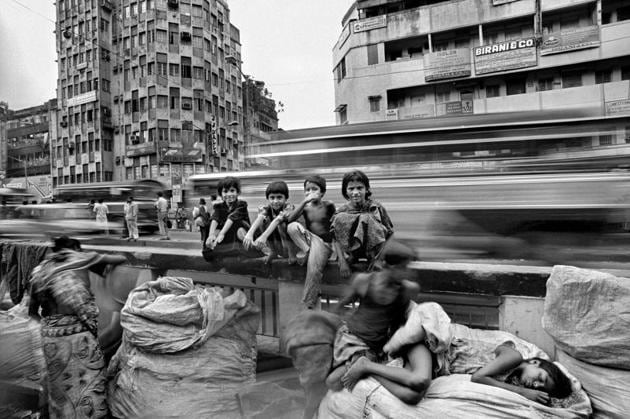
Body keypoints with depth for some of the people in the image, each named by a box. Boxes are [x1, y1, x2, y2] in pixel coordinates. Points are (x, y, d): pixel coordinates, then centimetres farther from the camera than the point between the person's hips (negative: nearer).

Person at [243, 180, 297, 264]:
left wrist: (264, 236, -55)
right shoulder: (265, 208, -11)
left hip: (288, 244, -3)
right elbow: (259, 219, -33)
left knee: (281, 222, -30)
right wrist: (250, 233, -53)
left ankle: (292, 254, -14)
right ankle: (271, 252, -7)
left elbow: (277, 220, -38)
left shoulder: (289, 207, -20)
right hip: (274, 245, 4)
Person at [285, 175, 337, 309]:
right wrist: (305, 201, -20)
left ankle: (308, 305, -11)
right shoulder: (305, 207, 4)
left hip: (324, 243, -2)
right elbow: (289, 219, -14)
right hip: (308, 240, 2)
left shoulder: (328, 206, 0)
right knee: (292, 227, -25)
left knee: (314, 270, -26)